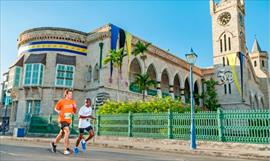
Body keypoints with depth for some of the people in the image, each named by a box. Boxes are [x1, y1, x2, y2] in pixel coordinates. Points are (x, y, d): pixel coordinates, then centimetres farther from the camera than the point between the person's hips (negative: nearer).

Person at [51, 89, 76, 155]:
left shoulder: (73, 102, 6)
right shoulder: (61, 101, -6)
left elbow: (74, 112, 11)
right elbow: (56, 108, 3)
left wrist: (75, 108, -9)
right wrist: (58, 111, -17)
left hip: (69, 120, 6)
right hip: (62, 119, -6)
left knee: (62, 133, 17)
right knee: (67, 132, -22)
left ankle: (54, 143, 43)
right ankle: (66, 149, -16)